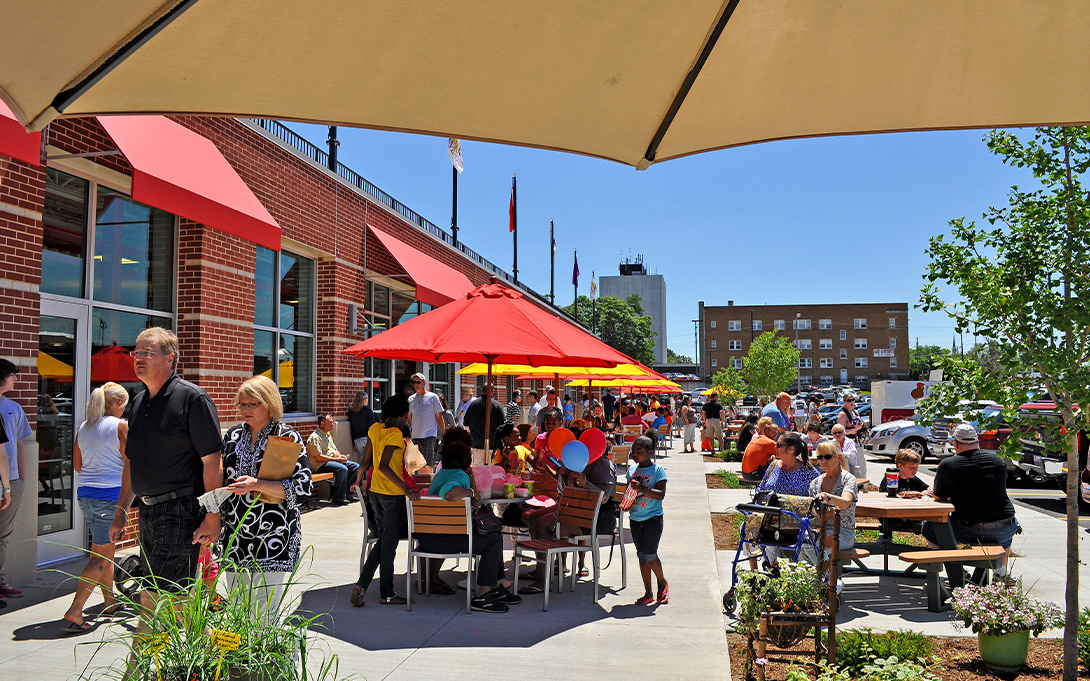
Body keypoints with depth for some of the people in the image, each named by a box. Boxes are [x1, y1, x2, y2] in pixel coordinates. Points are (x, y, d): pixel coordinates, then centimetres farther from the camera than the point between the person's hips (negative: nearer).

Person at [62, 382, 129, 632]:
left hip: (86, 494, 8)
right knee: (100, 556, -3)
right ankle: (74, 612, -9)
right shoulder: (120, 426, -9)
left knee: (105, 550, 20)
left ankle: (109, 601, 31)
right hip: (111, 495, -7)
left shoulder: (83, 428, 11)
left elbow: (77, 465, 16)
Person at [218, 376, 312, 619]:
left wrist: (257, 485, -23)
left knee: (264, 615, -6)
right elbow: (223, 480, 21)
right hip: (236, 537, 5)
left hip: (273, 540, -5)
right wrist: (217, 520, 12)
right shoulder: (233, 435, 11)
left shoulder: (288, 437, -5)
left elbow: (302, 487, -13)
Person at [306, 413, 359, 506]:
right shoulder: (314, 437, -12)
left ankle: (345, 492, 0)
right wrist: (336, 459, -18)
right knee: (343, 469, -33)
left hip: (333, 460, 10)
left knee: (355, 466, -4)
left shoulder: (328, 435, 20)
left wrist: (340, 456, 3)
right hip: (320, 465, -10)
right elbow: (318, 457, -19)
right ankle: (338, 498, -24)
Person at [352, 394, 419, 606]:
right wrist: (406, 489, -32)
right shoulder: (395, 435, -19)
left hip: (375, 491, 8)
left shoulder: (375, 429, 5)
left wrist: (358, 481, 27)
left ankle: (361, 585, 9)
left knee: (383, 540, 18)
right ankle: (386, 594, 15)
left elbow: (366, 460, 12)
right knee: (389, 543, 4)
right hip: (392, 494, -8)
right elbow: (383, 466, -27)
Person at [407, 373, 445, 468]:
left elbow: (439, 417, 3)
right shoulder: (411, 399, 13)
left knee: (428, 464, -12)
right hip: (415, 436, 5)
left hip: (429, 436, -5)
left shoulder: (432, 397, 2)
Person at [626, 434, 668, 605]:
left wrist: (642, 488, -29)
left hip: (653, 518, -6)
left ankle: (662, 583, 17)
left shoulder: (658, 470, -9)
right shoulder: (632, 469, 8)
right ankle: (648, 594, 18)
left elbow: (661, 494, -18)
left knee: (649, 555, -10)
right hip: (635, 518, 6)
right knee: (641, 556, 9)